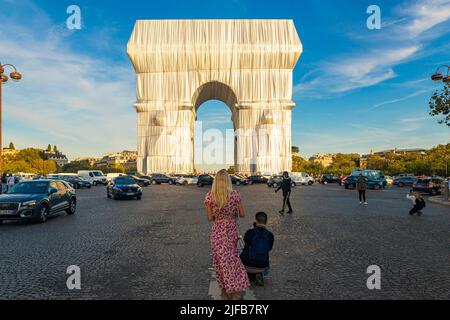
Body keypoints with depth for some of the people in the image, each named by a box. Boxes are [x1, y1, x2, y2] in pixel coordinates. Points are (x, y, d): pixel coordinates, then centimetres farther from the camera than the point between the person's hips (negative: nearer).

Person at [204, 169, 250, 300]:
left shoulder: (210, 196, -11)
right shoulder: (235, 194, -10)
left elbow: (210, 218, -8)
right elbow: (242, 214, -5)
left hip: (218, 231, -1)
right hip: (232, 229, 1)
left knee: (221, 261, 14)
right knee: (232, 259, 19)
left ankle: (225, 292, 29)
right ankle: (234, 291, 26)